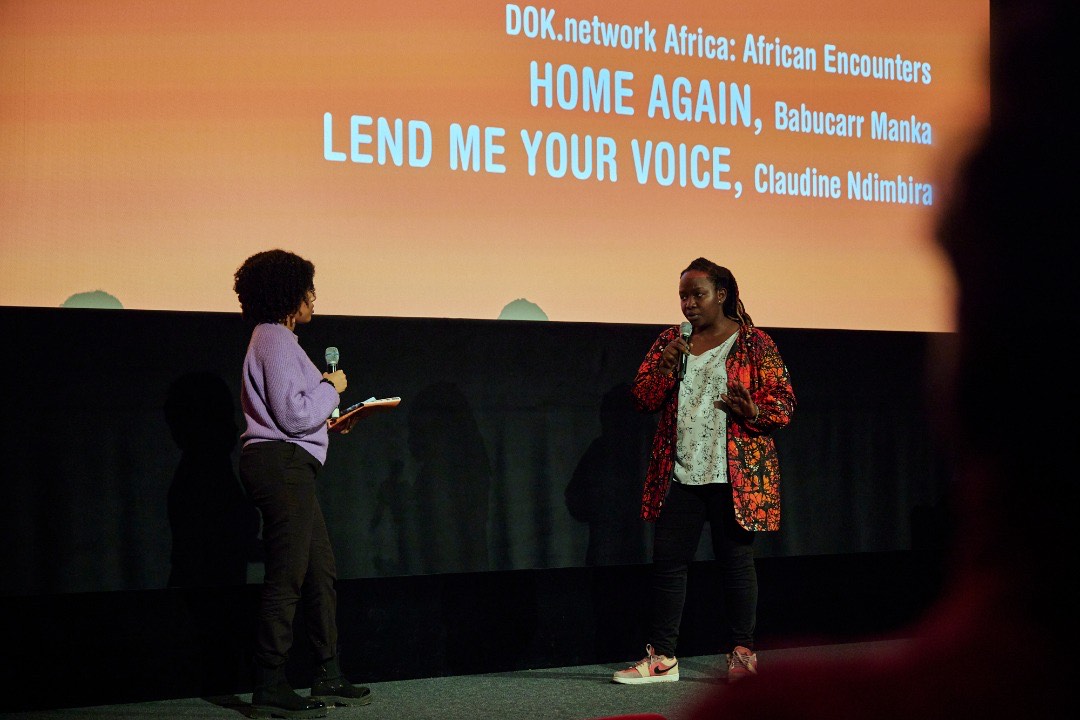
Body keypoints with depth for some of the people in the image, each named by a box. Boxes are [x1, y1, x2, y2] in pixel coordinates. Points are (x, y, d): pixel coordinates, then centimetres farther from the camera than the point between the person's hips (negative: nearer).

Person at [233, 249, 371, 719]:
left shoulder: (277, 340, 20)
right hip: (281, 465, -11)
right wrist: (331, 389, -5)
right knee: (286, 579, -9)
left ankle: (328, 680, 19)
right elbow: (294, 415, -19)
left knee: (321, 570, 13)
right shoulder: (275, 341, -12)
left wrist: (326, 419, 22)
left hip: (287, 469, 11)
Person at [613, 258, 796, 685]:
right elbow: (642, 398, 9)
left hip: (734, 475, -4)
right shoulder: (670, 341, 13)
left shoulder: (755, 344, 1)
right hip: (679, 474, 4)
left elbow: (784, 404, -2)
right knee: (667, 561, 2)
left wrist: (753, 412, -23)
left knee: (735, 561, 0)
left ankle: (742, 653, 10)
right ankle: (661, 657, 8)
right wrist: (667, 368, -9)